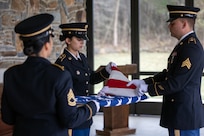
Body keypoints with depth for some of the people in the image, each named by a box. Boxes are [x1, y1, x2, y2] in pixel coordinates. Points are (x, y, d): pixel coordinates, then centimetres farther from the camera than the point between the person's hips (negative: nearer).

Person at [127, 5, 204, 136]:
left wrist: (148, 88, -12)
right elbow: (169, 73, 15)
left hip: (184, 114, -10)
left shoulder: (192, 48, -19)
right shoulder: (185, 44, 13)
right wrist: (143, 82, 6)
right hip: (179, 112, 10)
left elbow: (177, 82, -21)